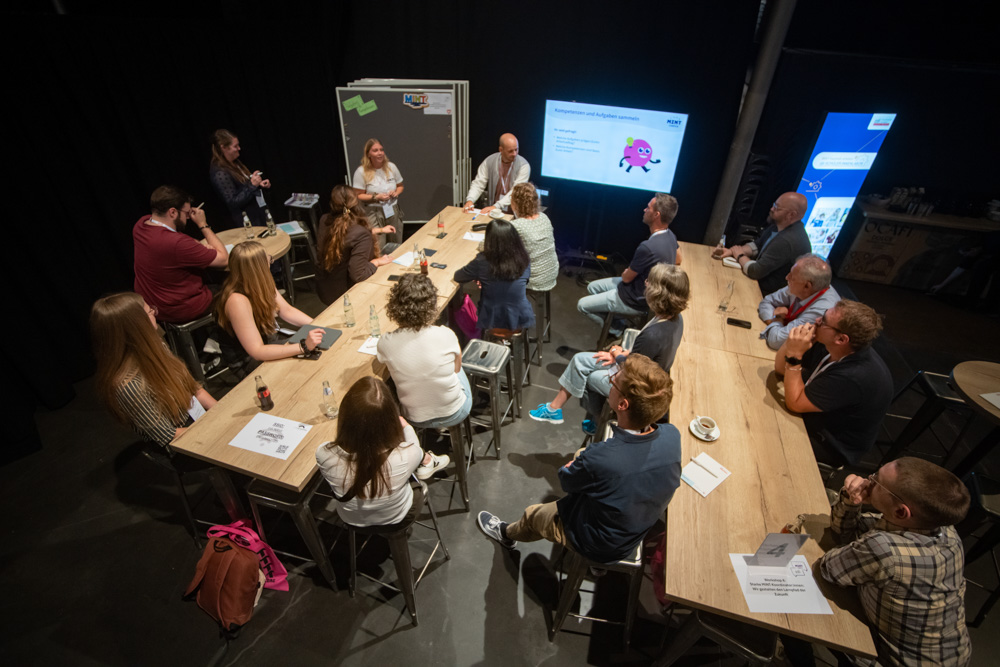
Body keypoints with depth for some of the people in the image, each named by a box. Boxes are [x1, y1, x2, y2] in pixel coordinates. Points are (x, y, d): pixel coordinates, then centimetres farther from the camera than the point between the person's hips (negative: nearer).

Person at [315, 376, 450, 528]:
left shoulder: (324, 455, -35)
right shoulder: (405, 456, -38)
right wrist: (406, 426, 10)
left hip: (352, 520, 2)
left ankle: (424, 460, 38)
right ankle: (426, 462, 43)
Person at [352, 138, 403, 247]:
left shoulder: (391, 167, 5)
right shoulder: (361, 172, -8)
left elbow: (400, 186, 18)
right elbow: (358, 196, -6)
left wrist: (396, 192, -4)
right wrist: (376, 197, -18)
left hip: (393, 210, 4)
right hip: (374, 213, -4)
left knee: (397, 245, 9)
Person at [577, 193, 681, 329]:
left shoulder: (648, 247, -35)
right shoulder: (669, 235, -6)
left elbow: (626, 278, -20)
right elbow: (677, 260, 14)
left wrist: (625, 273, 2)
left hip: (635, 300, -9)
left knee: (582, 305, 2)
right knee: (592, 287, 19)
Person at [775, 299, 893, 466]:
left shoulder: (854, 377, -35)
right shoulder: (828, 347, -11)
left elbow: (795, 404, -30)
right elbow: (780, 368, -2)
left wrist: (794, 355, -35)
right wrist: (792, 341, -23)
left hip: (829, 447, -7)